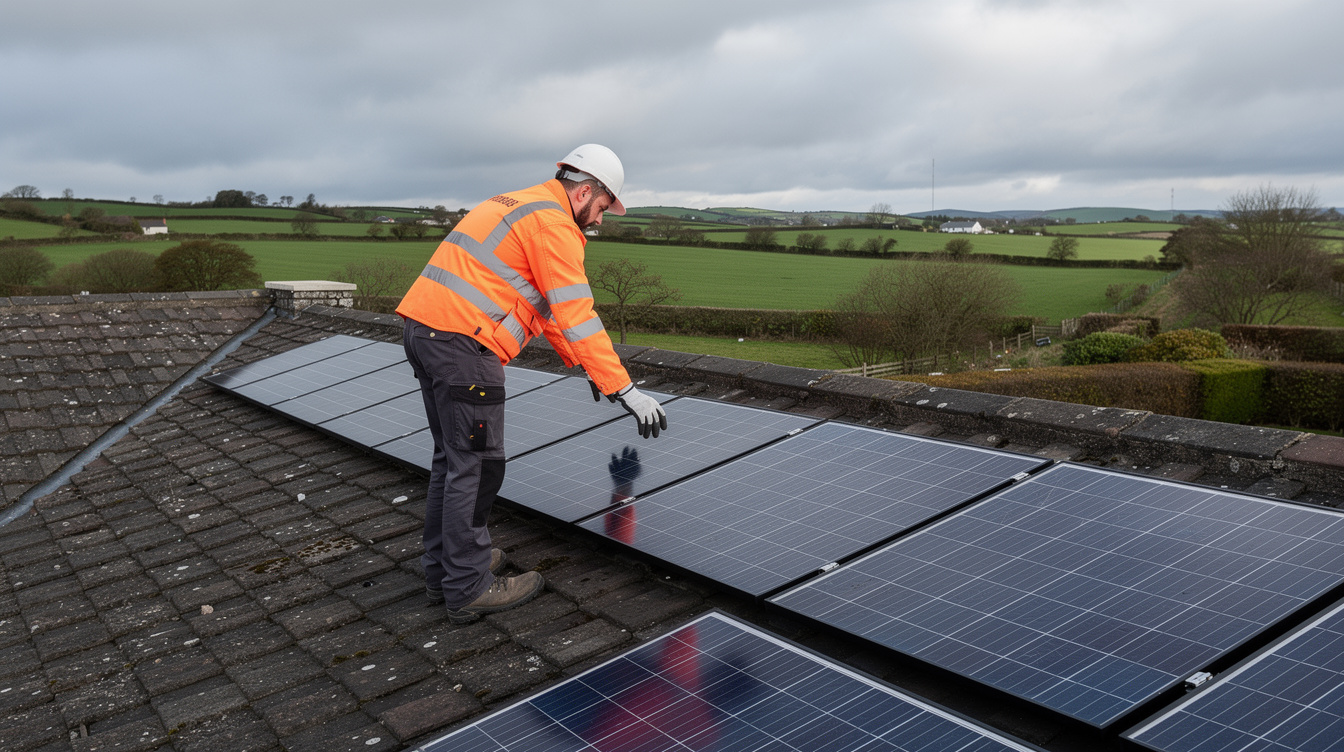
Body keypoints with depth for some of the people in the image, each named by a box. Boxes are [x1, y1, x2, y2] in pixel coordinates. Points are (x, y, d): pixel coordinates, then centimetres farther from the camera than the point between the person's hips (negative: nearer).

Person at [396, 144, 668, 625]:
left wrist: (585, 366, 30)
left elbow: (548, 304, 28)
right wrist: (625, 391, -14)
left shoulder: (520, 206, 24)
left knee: (452, 457, 18)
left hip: (423, 330, 10)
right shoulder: (553, 223, -8)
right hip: (462, 341, -10)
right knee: (476, 465, -2)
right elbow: (577, 315, -16)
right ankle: (469, 589, 7)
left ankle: (443, 568, 29)